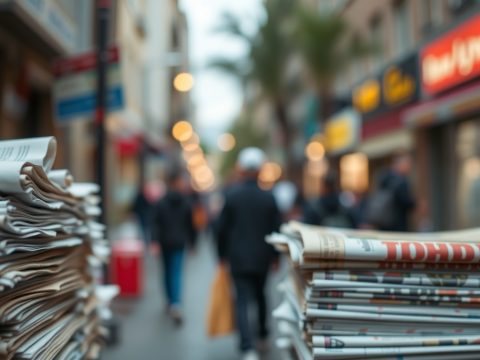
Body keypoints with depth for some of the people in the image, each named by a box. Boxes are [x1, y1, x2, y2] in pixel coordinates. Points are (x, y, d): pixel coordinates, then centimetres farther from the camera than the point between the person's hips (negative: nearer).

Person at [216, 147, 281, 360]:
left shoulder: (231, 196, -9)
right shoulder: (268, 197, -6)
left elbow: (222, 228, -5)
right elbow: (276, 229, -1)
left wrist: (222, 255, 8)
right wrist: (275, 255, 13)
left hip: (238, 257, -2)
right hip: (262, 257, 3)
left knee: (242, 302, -2)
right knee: (260, 294, 24)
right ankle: (263, 336, 36)